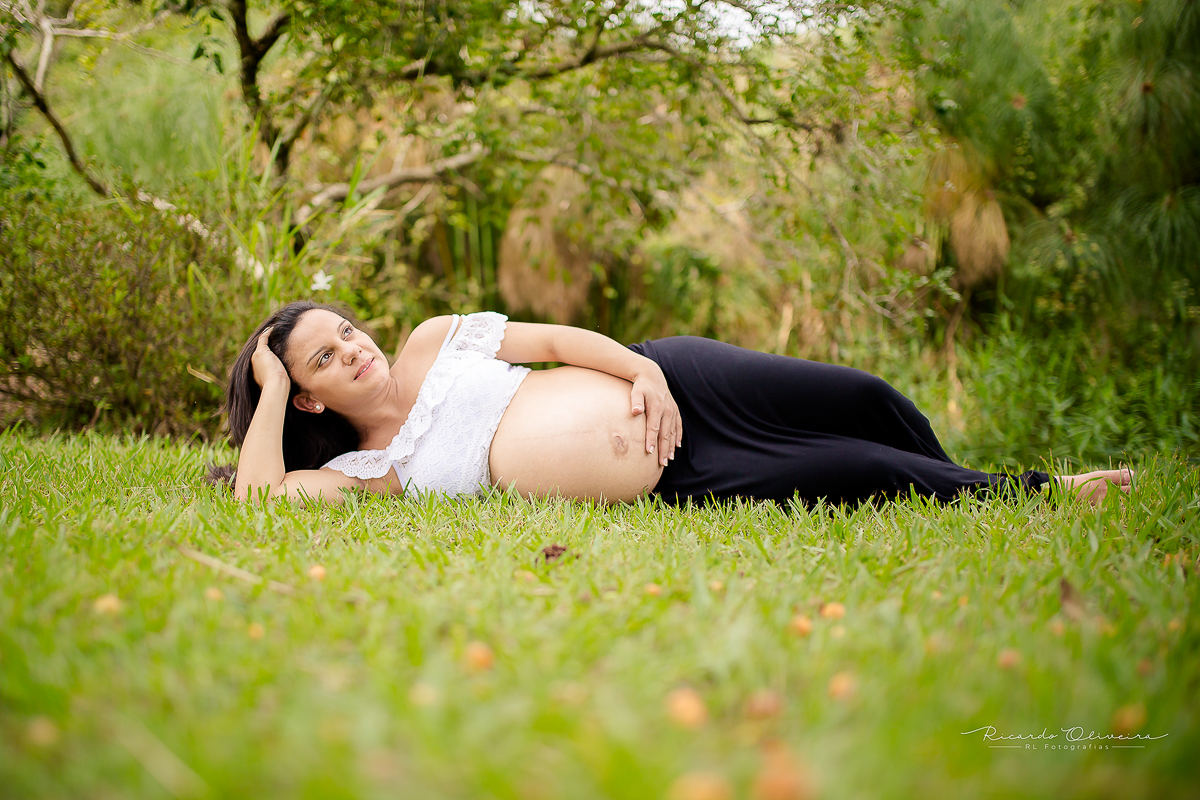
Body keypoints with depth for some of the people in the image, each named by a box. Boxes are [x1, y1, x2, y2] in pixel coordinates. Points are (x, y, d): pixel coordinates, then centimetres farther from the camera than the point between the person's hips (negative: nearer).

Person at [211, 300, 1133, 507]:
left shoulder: (436, 340, 8)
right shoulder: (366, 472, 2)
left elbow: (555, 337, 4)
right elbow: (258, 492, -12)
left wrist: (643, 371, -13)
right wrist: (272, 384, -4)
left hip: (663, 383, 3)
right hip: (674, 482, -3)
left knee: (866, 401, 0)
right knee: (860, 474, -11)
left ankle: (970, 493, 29)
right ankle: (1023, 494, 14)